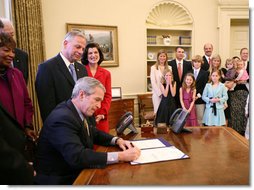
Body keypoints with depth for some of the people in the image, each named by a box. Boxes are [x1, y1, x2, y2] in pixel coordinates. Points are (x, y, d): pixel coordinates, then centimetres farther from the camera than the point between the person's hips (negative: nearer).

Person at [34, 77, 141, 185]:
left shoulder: (84, 112, -1)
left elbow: (95, 133, 16)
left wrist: (117, 140, -3)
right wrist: (120, 156, -33)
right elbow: (77, 157, -34)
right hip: (59, 180, -7)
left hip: (76, 173, 8)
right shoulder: (62, 118, -25)